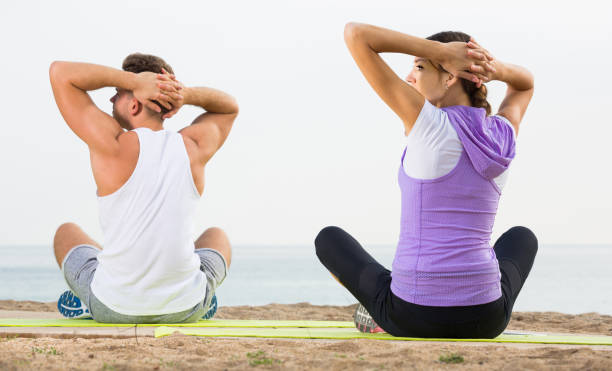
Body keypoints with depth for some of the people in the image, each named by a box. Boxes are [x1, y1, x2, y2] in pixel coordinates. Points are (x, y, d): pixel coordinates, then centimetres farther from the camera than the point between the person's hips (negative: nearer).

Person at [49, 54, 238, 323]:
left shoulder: (114, 146, -15)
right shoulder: (194, 147, -5)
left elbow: (60, 72, -7)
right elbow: (230, 106, 17)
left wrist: (133, 79, -12)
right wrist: (186, 95, -3)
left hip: (113, 308, -2)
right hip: (185, 309, 2)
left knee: (67, 232, 31)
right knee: (216, 236, 37)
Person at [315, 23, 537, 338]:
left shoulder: (432, 126, -12)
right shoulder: (503, 136, 3)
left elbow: (355, 34, -11)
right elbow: (525, 82, 28)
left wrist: (440, 50, -10)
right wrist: (494, 67, 5)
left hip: (413, 318, -3)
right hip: (485, 320, 3)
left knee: (329, 239, 25)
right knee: (521, 238, 38)